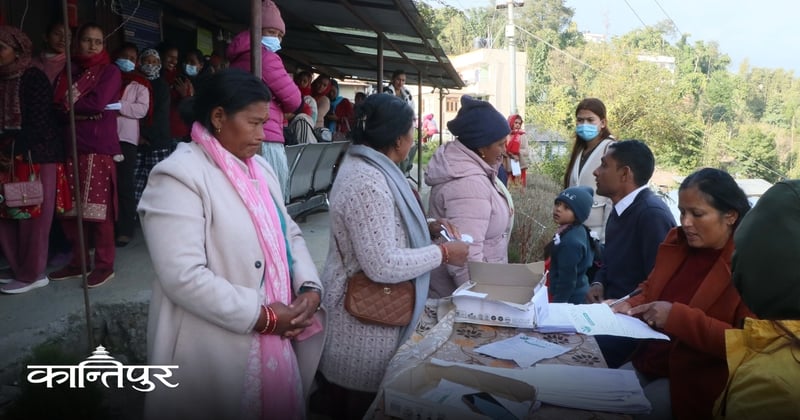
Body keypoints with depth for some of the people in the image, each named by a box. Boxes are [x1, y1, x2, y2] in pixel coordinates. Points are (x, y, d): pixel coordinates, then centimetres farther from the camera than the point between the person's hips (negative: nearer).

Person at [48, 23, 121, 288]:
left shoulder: (110, 72, 4)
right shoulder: (69, 71, 18)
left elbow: (98, 103, -12)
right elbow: (58, 107, 7)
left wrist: (71, 104, 0)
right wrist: (82, 112, -10)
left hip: (99, 147, -5)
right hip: (70, 146, 5)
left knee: (98, 206, -6)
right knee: (70, 207, 5)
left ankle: (105, 264, 2)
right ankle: (79, 261, 17)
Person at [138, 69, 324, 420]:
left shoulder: (260, 169, 10)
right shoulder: (180, 176, -17)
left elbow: (289, 234, 12)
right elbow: (184, 278, -24)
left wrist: (309, 287, -6)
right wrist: (262, 316, -19)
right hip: (216, 351, -7)